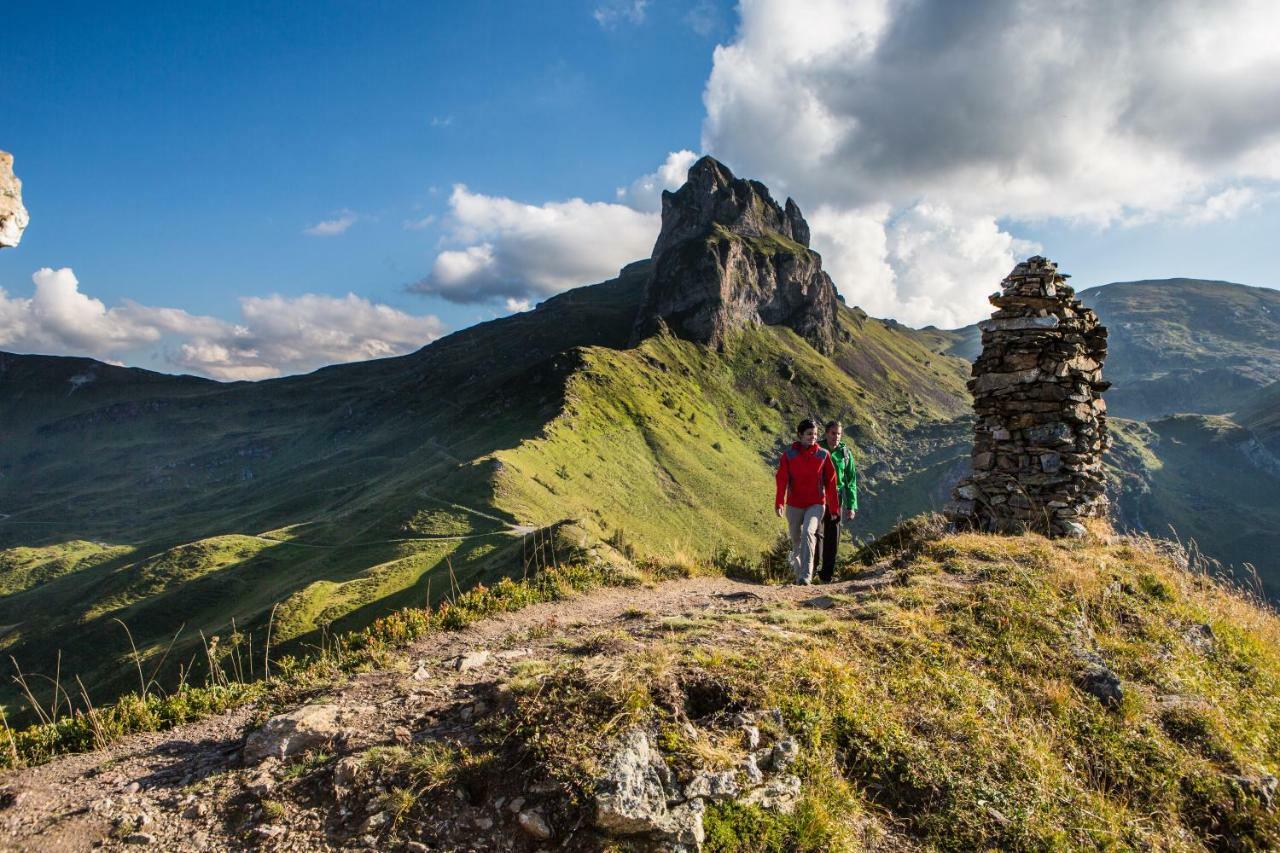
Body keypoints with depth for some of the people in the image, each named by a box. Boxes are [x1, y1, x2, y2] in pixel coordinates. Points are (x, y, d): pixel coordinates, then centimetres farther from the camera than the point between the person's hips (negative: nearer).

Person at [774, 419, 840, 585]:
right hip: (794, 505, 1)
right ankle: (797, 567, 38)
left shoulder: (823, 455, -1)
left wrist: (834, 508, 5)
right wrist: (779, 503, -22)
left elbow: (831, 483, 4)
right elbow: (781, 480, -9)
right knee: (796, 540, 11)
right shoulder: (789, 454, -3)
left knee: (808, 533, -24)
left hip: (816, 504, -1)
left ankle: (806, 575, -24)